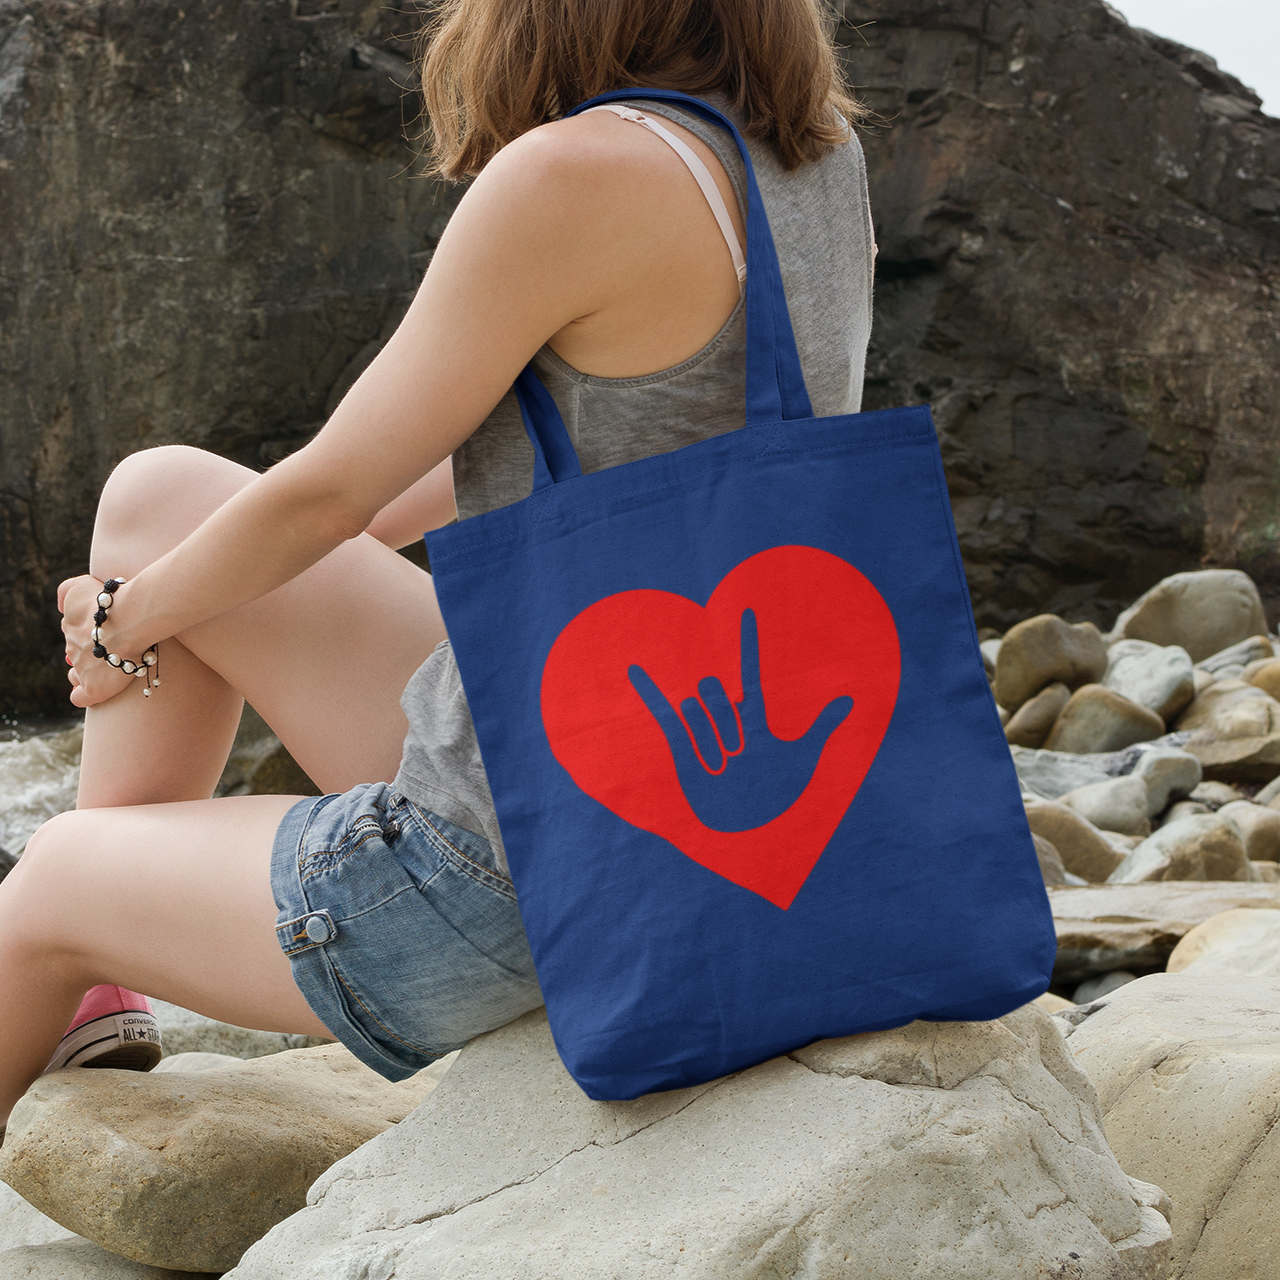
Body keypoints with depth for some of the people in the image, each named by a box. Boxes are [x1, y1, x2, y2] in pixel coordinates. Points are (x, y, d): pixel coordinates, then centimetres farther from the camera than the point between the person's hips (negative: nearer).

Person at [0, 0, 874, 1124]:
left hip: (518, 886, -8)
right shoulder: (824, 152, 1)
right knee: (157, 500, 15)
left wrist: (125, 620, 8)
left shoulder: (574, 176, -23)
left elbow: (325, 495, -12)